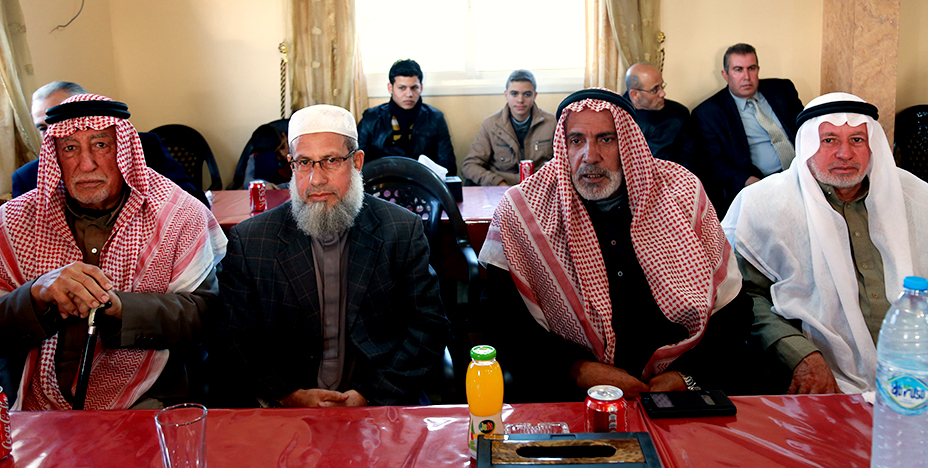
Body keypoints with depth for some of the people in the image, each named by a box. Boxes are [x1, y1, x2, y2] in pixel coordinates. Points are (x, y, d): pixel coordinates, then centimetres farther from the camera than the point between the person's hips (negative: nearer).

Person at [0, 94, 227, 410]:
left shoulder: (179, 216, -2)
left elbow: (203, 315, -8)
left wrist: (118, 305, -22)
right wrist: (40, 293, -19)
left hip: (146, 402, -3)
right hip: (42, 406, 3)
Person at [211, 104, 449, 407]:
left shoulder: (403, 231, 3)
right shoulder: (248, 240, 4)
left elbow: (428, 326, 2)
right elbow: (232, 339, 4)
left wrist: (370, 395, -9)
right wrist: (289, 395, -10)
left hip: (382, 403, 0)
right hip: (283, 408, 0)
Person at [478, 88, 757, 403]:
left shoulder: (681, 193, -1)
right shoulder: (520, 211, -6)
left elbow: (730, 308, 3)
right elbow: (502, 323, -6)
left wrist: (687, 376, -11)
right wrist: (578, 371, -17)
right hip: (570, 387, -1)